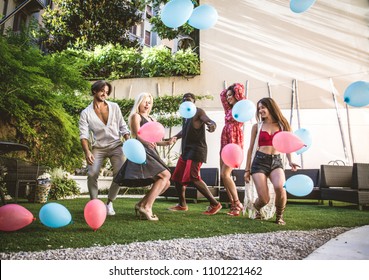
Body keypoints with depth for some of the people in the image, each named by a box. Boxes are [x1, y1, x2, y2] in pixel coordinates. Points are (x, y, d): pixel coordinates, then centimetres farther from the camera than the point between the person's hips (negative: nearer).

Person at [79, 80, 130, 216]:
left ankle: (109, 203, 4)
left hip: (116, 146, 1)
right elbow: (83, 134, -7)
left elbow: (123, 127, 7)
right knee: (92, 174, -17)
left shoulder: (114, 107, 5)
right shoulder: (86, 113, 0)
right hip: (98, 147, -1)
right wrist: (87, 151, -24)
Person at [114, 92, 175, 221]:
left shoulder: (151, 119, 24)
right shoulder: (136, 116, 1)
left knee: (166, 183, 5)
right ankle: (147, 207, -17)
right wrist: (146, 142, -34)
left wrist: (167, 142, 5)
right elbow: (138, 136, -13)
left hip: (151, 153, 9)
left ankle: (142, 204, 12)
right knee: (166, 175, -19)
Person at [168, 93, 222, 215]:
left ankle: (214, 204, -12)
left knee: (193, 177, -20)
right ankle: (182, 205, 26)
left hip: (196, 149, -9)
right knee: (177, 177, 11)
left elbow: (209, 121, -22)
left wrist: (212, 125, -45)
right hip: (186, 150, 9)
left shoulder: (198, 111, -5)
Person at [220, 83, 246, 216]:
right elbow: (222, 94, 28)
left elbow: (239, 90, -10)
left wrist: (235, 88, 7)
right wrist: (228, 90, 20)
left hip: (234, 143, -8)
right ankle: (233, 205, 7)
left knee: (225, 174, -15)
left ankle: (237, 204, -6)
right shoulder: (229, 109, 19)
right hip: (225, 143, 8)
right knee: (223, 175, 2)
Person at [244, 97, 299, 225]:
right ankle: (256, 208, 27)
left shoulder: (282, 125, 10)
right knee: (264, 199, -13)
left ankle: (279, 216, -2)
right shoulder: (257, 126, 8)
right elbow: (251, 148, 10)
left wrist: (290, 161, -6)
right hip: (260, 161, -1)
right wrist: (247, 169, 8)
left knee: (279, 187, -31)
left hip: (276, 161, 1)